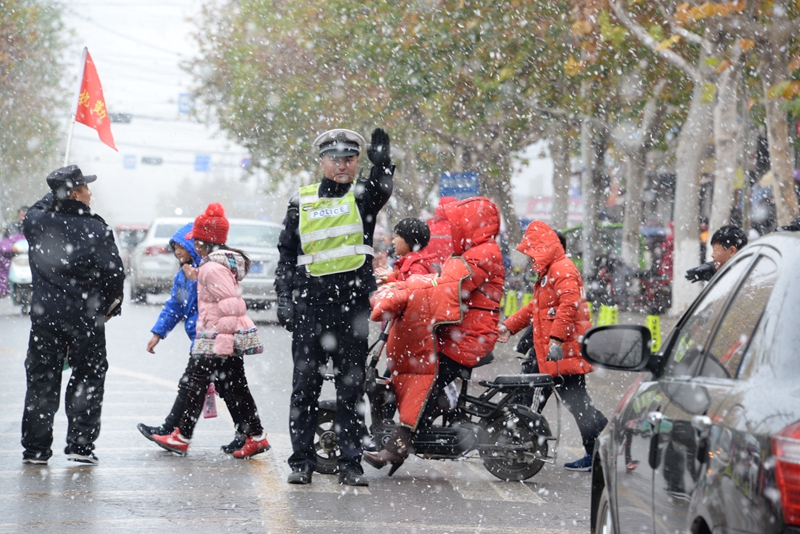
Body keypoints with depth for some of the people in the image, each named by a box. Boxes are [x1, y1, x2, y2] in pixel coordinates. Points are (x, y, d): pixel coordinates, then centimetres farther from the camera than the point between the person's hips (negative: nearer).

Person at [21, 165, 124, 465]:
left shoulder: (38, 221, -2)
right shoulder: (96, 229, -12)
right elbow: (113, 272, -9)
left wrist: (56, 196, 26)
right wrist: (110, 306, 6)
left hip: (44, 314, 3)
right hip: (86, 317, -3)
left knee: (41, 380, 10)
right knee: (87, 379, 8)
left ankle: (35, 448, 10)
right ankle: (80, 445, 4)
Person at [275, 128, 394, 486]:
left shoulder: (363, 198, 6)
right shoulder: (301, 203, 10)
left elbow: (382, 187, -18)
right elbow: (286, 255, 13)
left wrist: (382, 162, -39)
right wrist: (283, 299, 4)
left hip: (353, 305, -1)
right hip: (310, 304, 1)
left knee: (351, 387, 4)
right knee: (305, 386, 3)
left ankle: (351, 463, 8)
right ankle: (302, 461, 10)